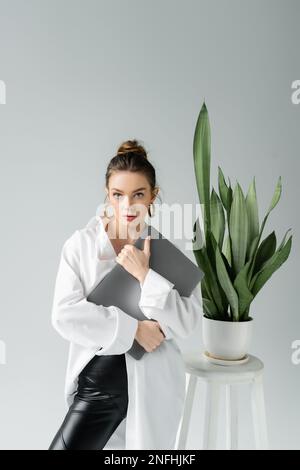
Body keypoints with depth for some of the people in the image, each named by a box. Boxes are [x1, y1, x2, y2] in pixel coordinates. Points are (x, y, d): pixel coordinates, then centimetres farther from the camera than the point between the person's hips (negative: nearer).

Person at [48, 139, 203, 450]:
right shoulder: (81, 243, -6)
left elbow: (187, 322, -9)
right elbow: (65, 315, -13)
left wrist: (145, 276, -19)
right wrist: (132, 327, -17)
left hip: (152, 387, 1)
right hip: (97, 381, 0)